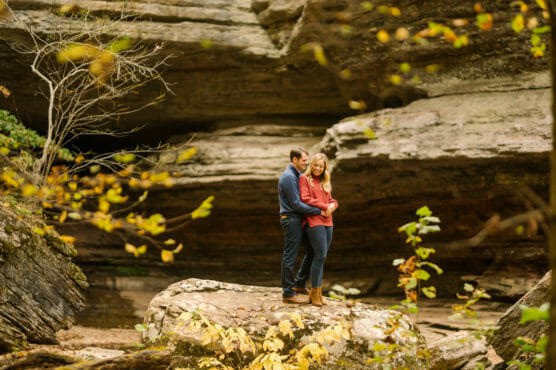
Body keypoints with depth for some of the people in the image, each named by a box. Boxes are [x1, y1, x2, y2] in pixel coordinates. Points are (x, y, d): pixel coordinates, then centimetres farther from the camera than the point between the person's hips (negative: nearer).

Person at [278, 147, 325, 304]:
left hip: (298, 220, 10)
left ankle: (299, 285, 23)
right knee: (290, 256, -3)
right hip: (291, 219, -10)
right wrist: (319, 211, -17)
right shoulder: (289, 177, -17)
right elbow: (296, 204, -20)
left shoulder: (295, 175, 16)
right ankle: (288, 293, 3)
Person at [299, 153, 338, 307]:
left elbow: (331, 200, 21)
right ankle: (315, 292, -6)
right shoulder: (305, 179, 1)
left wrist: (332, 205, -4)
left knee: (320, 256, 7)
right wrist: (324, 206, -12)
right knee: (321, 255, -13)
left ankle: (317, 291, 12)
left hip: (327, 222, 7)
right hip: (314, 221, -7)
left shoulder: (325, 182, 21)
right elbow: (305, 199, -10)